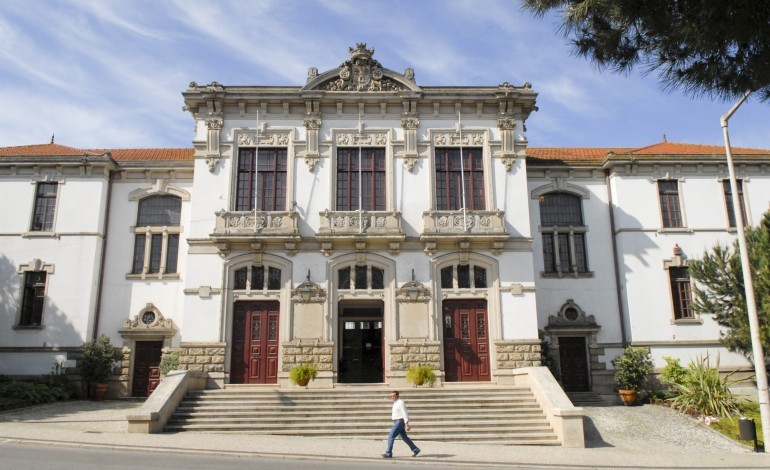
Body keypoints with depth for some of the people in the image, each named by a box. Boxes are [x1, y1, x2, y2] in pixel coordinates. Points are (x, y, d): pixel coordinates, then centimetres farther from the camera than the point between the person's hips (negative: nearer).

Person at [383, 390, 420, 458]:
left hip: (399, 422, -10)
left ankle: (388, 454, -2)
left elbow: (404, 414, -20)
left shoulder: (400, 403, -15)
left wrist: (407, 425, -24)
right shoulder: (396, 403, 15)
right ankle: (415, 450, 21)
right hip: (397, 422, 10)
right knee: (404, 437, 14)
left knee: (391, 437, -8)